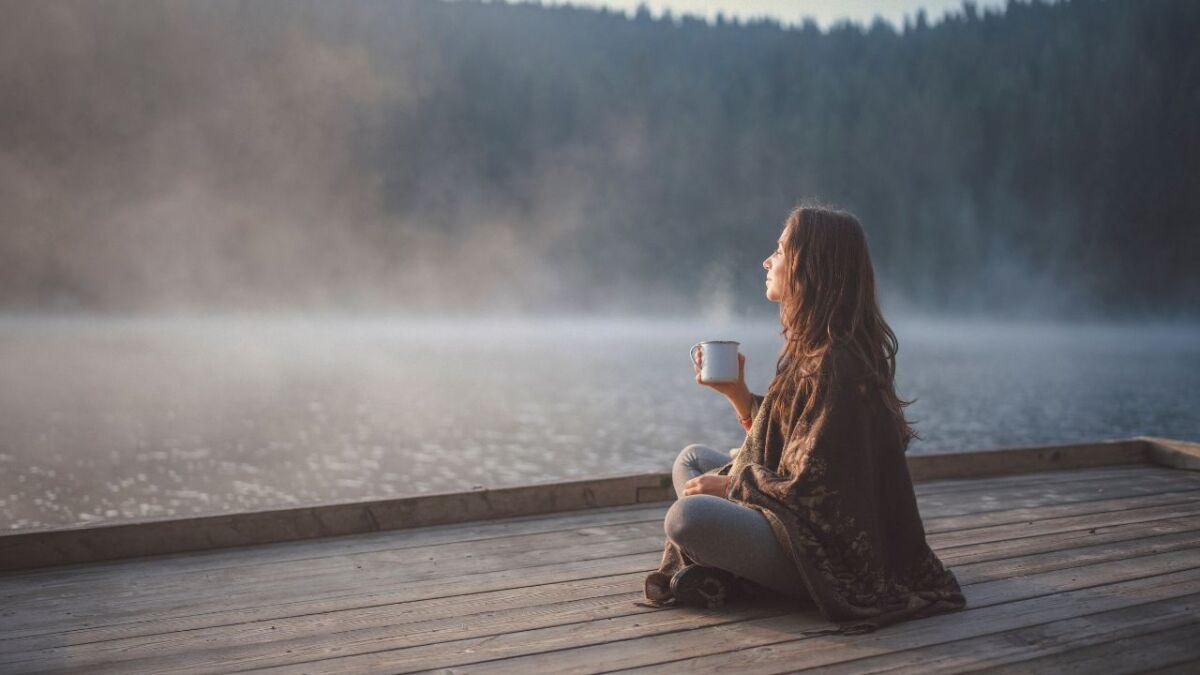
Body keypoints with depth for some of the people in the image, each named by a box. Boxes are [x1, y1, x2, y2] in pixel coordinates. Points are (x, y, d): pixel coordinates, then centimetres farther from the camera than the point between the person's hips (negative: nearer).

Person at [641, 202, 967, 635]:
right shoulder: (812, 347, 9)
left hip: (828, 557, -11)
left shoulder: (835, 364, -22)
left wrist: (730, 485, -10)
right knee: (691, 459, 17)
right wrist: (736, 392, 6)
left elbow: (809, 487, -23)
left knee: (685, 517, -30)